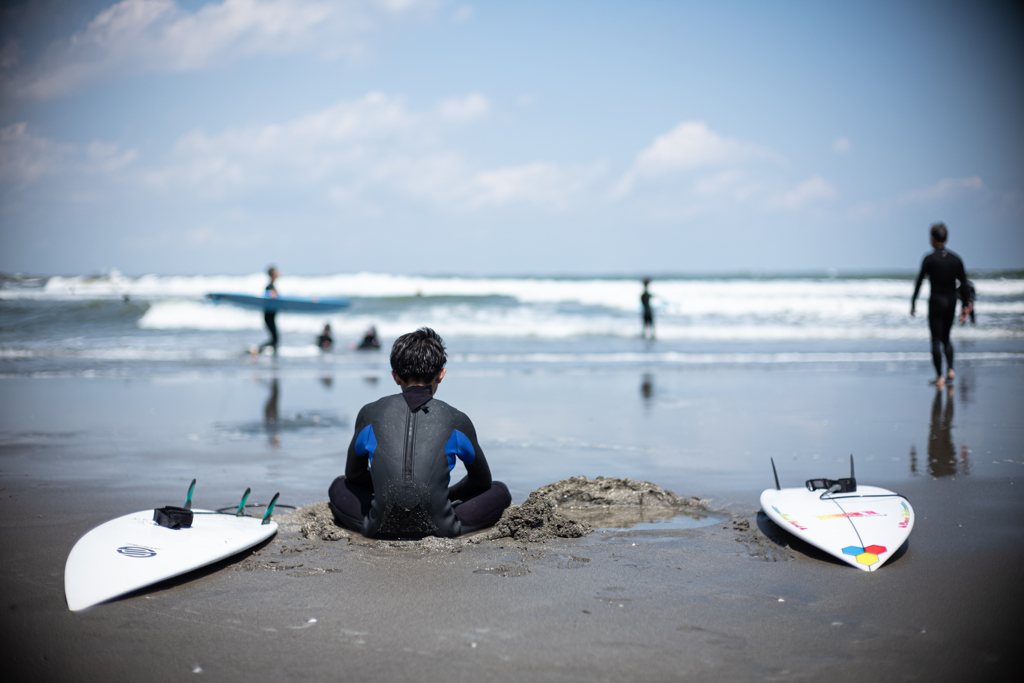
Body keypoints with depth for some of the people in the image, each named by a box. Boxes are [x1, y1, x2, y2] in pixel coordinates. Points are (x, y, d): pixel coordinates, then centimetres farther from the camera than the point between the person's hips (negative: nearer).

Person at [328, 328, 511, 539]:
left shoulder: (370, 414, 7)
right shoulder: (456, 421, 4)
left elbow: (354, 474, 23)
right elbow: (481, 480, 21)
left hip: (381, 529, 0)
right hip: (439, 529, 1)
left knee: (339, 487, 30)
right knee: (499, 491, 22)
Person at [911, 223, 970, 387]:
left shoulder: (929, 259, -10)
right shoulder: (956, 259, 3)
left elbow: (919, 281, -11)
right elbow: (964, 284, 4)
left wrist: (913, 302, -2)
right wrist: (965, 306, 10)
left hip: (936, 302, -4)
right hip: (951, 302, 4)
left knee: (936, 340, 1)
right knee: (946, 338, 20)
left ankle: (940, 376, -3)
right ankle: (950, 369, 3)